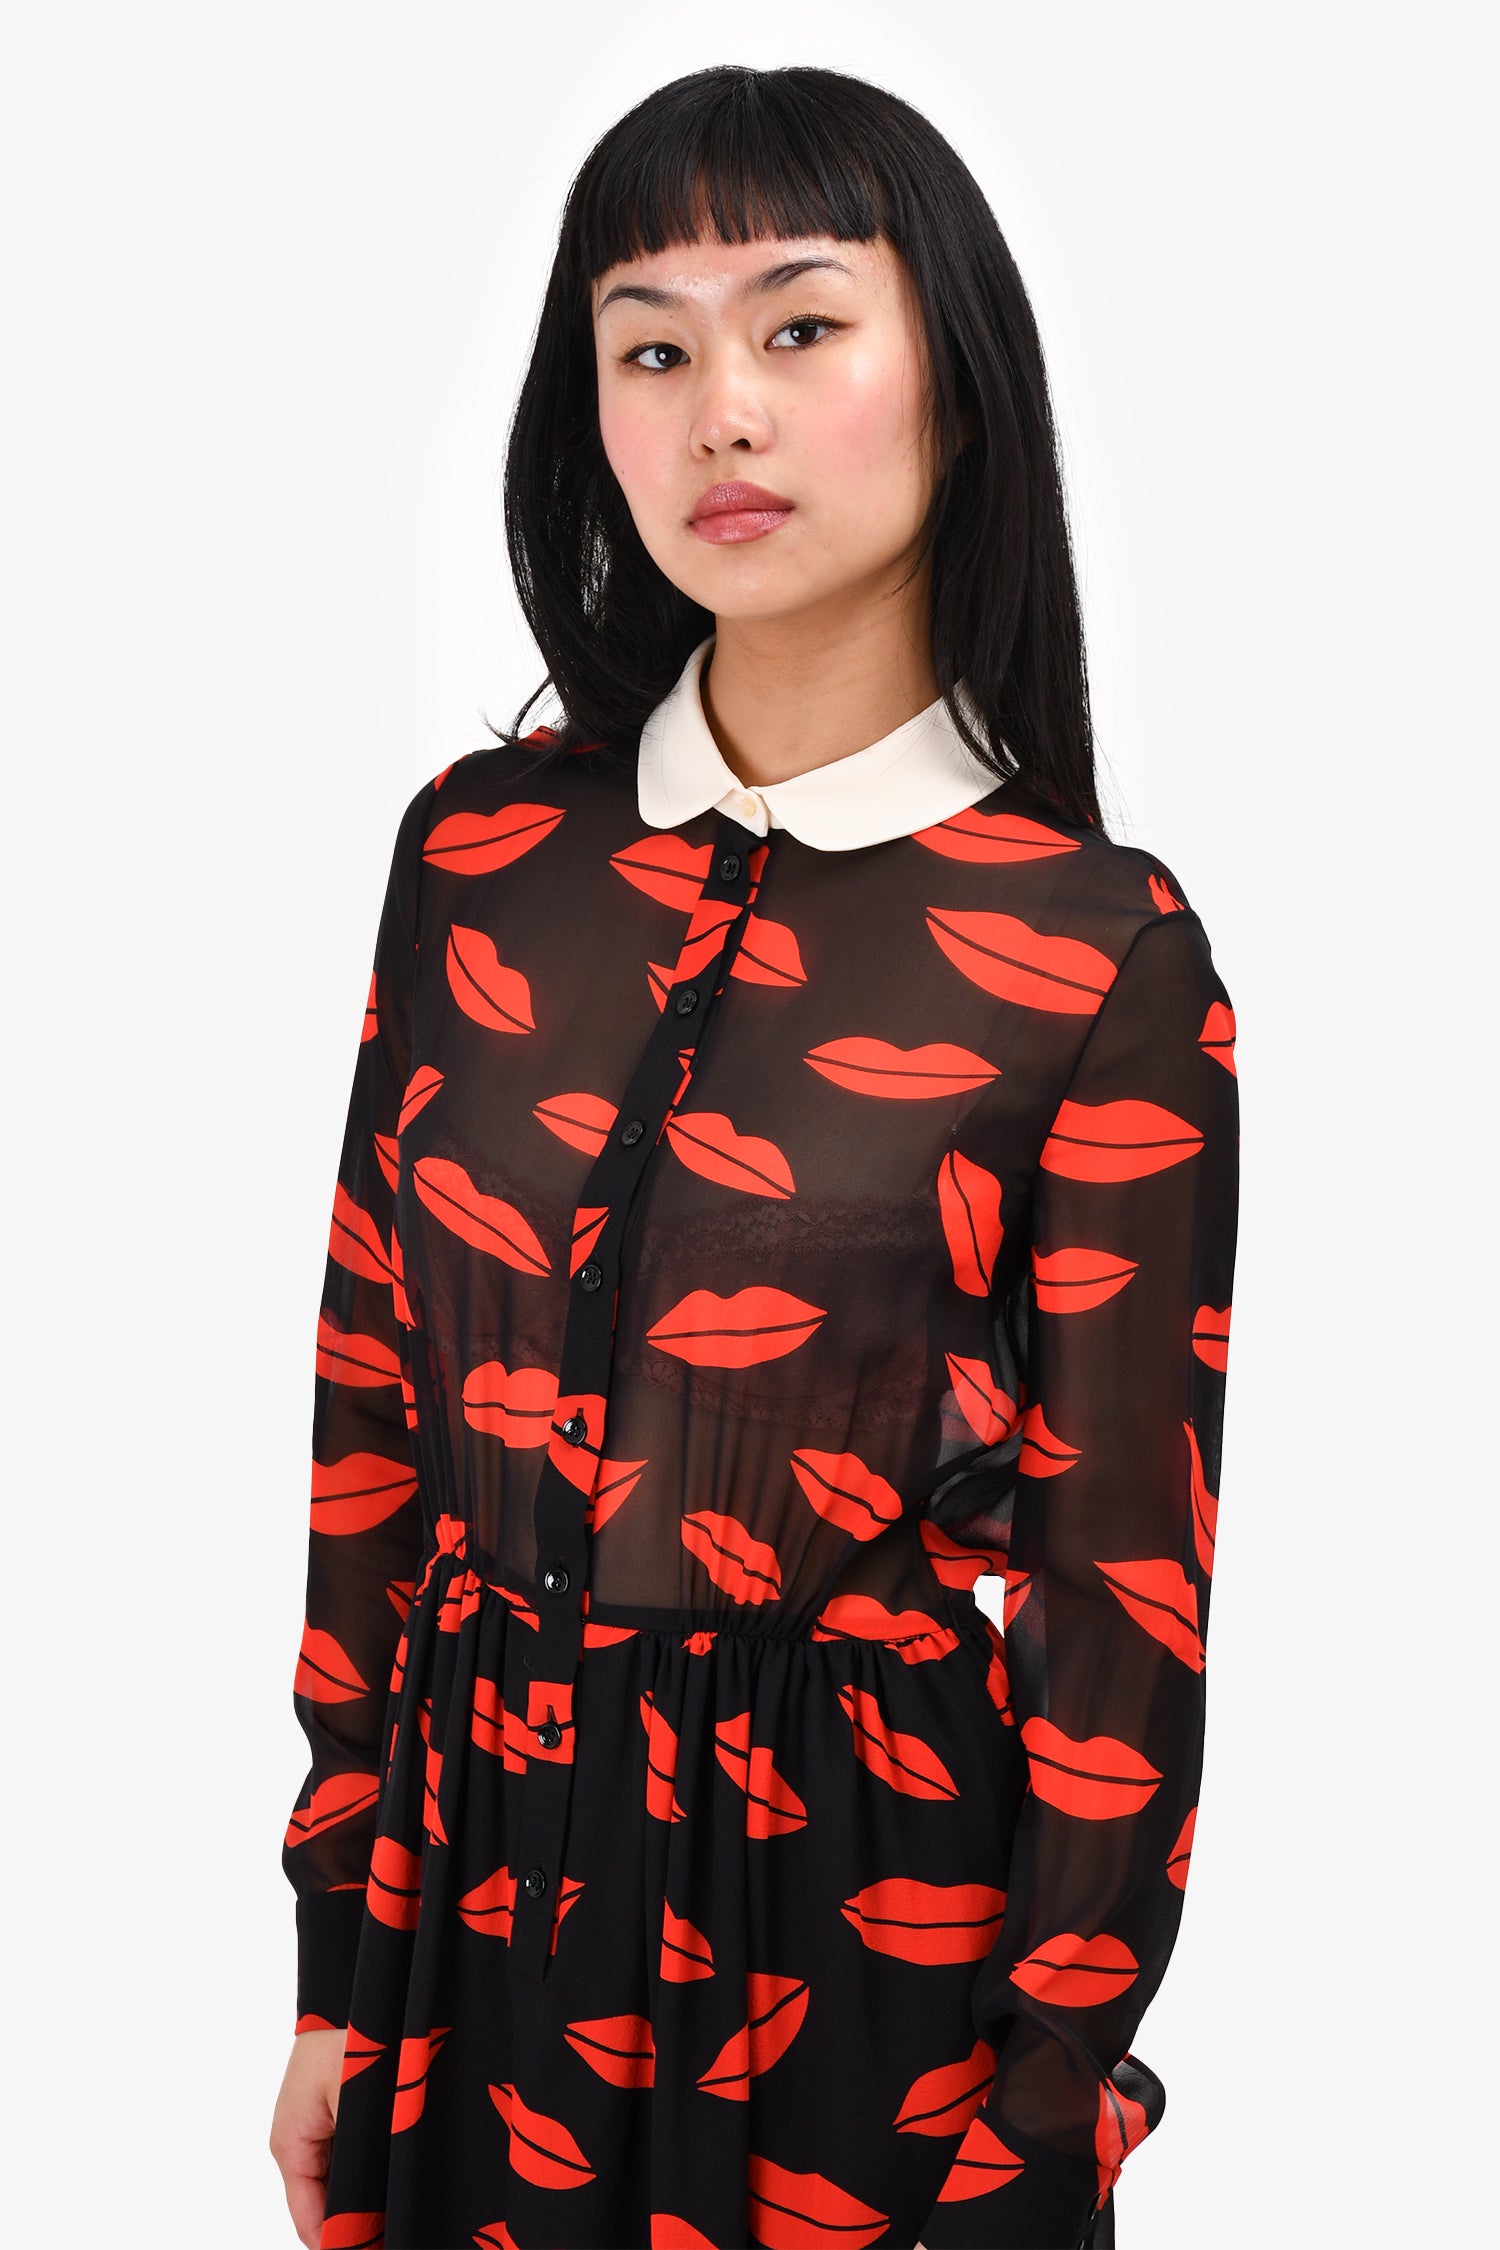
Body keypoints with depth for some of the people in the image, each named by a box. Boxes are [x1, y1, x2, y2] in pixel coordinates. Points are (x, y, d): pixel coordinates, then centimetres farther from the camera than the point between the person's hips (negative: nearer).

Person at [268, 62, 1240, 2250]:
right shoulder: (479, 850, -3)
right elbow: (373, 1408, 2)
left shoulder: (1101, 958, -13)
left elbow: (1121, 1586, -9)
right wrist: (340, 1954, 4)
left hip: (862, 1889, -3)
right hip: (478, 1856, 3)